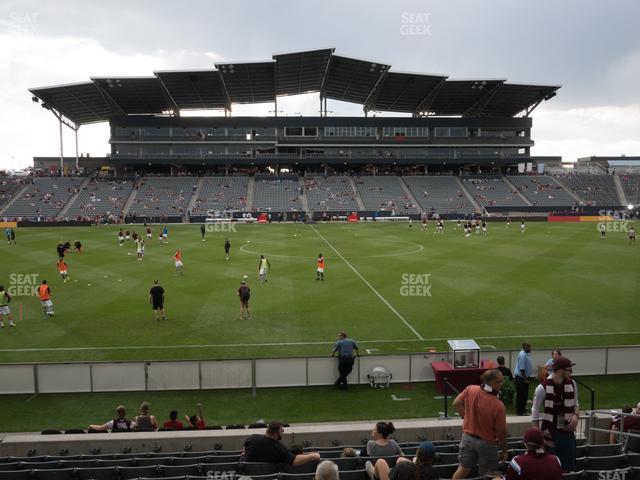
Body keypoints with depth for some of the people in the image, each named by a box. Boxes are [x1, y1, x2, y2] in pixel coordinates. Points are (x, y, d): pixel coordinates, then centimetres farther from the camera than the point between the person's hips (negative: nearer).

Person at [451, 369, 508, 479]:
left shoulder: (470, 389, -16)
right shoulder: (498, 405, -28)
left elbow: (456, 404, -1)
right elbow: (501, 431, -17)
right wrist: (504, 451, -1)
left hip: (468, 437, 4)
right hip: (487, 443, -4)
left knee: (463, 468, 17)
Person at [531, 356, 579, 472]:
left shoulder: (572, 384, -3)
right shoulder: (543, 388, -18)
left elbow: (575, 403, 13)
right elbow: (535, 412, -8)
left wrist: (576, 415, -8)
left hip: (567, 431, 5)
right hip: (549, 433, -4)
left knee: (568, 467, 14)